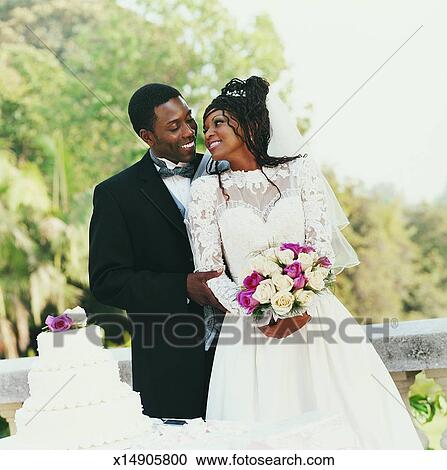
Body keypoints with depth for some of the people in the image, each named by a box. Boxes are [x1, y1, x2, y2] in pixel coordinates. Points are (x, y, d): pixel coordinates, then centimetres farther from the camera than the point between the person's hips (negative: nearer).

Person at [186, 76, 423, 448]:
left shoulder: (300, 170, 6)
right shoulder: (207, 190, 6)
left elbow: (323, 246, -1)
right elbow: (210, 272, 0)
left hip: (314, 319, 0)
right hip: (252, 336, 0)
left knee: (342, 424, -3)